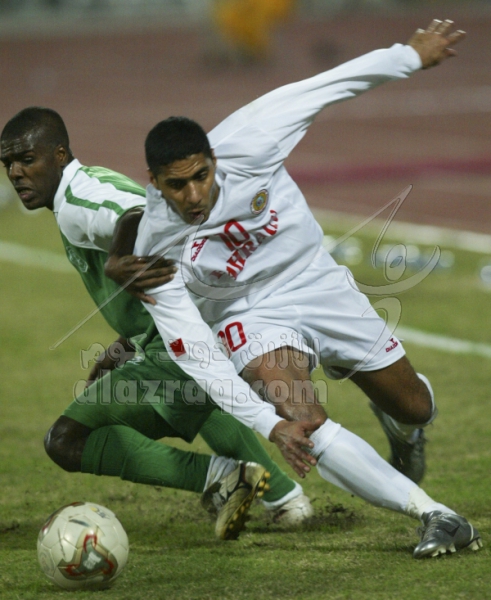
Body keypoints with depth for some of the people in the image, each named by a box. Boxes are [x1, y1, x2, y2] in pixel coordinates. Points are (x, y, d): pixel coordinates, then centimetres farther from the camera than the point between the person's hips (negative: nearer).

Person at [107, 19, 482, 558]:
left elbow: (331, 85, -15)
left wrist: (411, 55, -7)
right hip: (252, 317, -2)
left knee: (414, 408, 11)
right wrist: (270, 427, -33)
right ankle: (435, 516, -30)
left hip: (320, 285, 3)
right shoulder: (154, 253, -26)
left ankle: (401, 421, 52)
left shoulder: (242, 147, -26)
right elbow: (193, 354, -24)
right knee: (299, 416, -33)